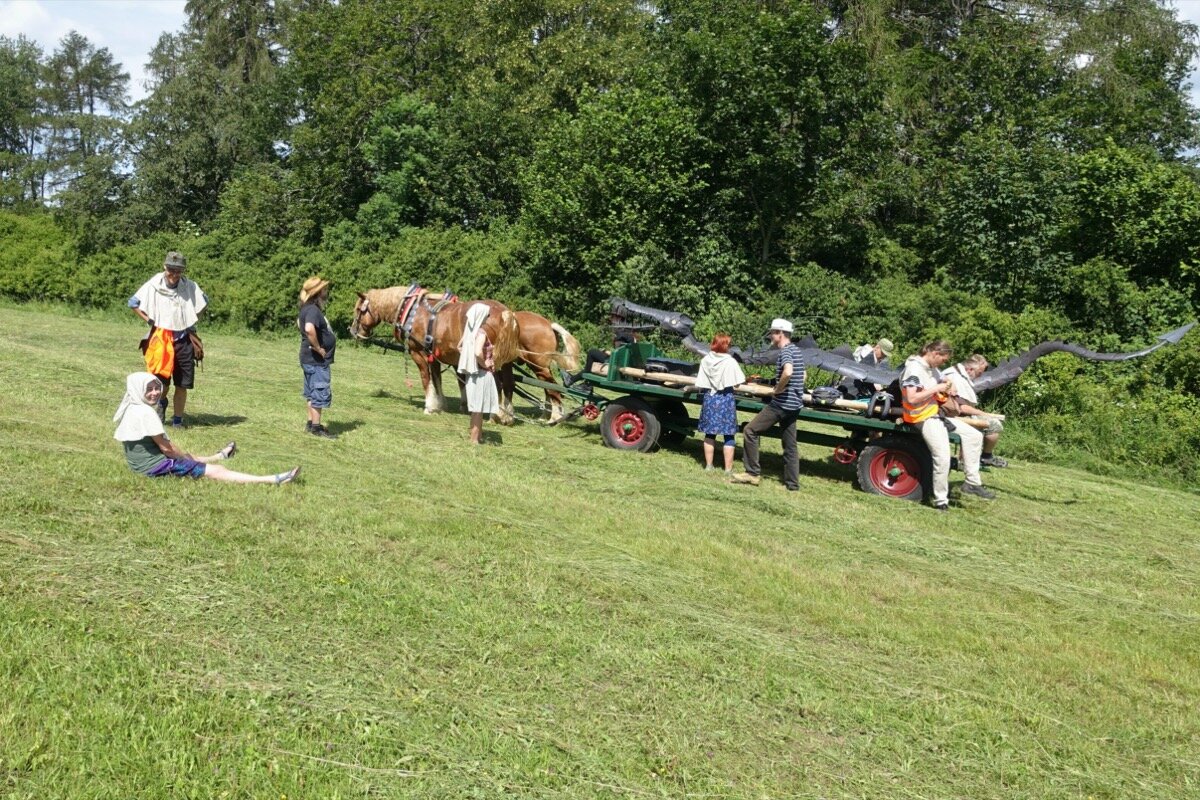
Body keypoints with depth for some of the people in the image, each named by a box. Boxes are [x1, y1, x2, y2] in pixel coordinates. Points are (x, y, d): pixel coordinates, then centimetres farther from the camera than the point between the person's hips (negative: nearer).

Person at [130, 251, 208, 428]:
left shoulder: (190, 286, -2)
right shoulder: (153, 285, -7)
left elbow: (204, 302, 17)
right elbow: (133, 303, 4)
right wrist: (150, 320, -3)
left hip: (184, 340, 2)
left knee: (182, 384, 4)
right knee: (162, 381, -4)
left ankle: (178, 420, 16)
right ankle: (162, 401, 31)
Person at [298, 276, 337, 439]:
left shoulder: (308, 308, 11)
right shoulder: (313, 310, -21)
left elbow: (299, 322, 31)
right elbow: (309, 329, -40)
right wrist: (318, 348, -27)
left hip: (310, 359, 10)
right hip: (317, 359, -10)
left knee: (312, 392, 18)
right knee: (321, 392, -3)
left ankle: (311, 422, 27)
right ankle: (316, 426, 4)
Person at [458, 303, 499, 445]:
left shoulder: (470, 330, 6)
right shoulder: (481, 333, -20)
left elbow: (459, 347, 19)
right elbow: (478, 352, -34)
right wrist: (484, 364, -17)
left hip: (472, 372, 9)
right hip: (482, 373, -9)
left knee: (477, 406, 19)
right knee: (479, 406, 1)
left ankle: (478, 435, 30)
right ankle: (475, 439, 7)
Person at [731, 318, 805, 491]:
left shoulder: (785, 351, -14)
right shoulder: (797, 351, 15)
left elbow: (788, 372, -34)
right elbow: (802, 375, 28)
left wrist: (778, 390, -19)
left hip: (781, 403, -9)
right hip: (794, 404, 9)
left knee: (750, 431, -2)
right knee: (790, 445, 13)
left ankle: (752, 473, -1)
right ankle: (793, 484, 15)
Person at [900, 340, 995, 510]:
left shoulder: (932, 368, 11)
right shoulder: (914, 369, -18)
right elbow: (911, 398, -27)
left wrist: (947, 386, 4)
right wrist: (936, 389, -20)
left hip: (937, 414, 11)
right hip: (923, 419, -10)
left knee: (975, 436, 10)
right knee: (942, 457, -25)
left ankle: (972, 482, 12)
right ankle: (940, 501, -11)